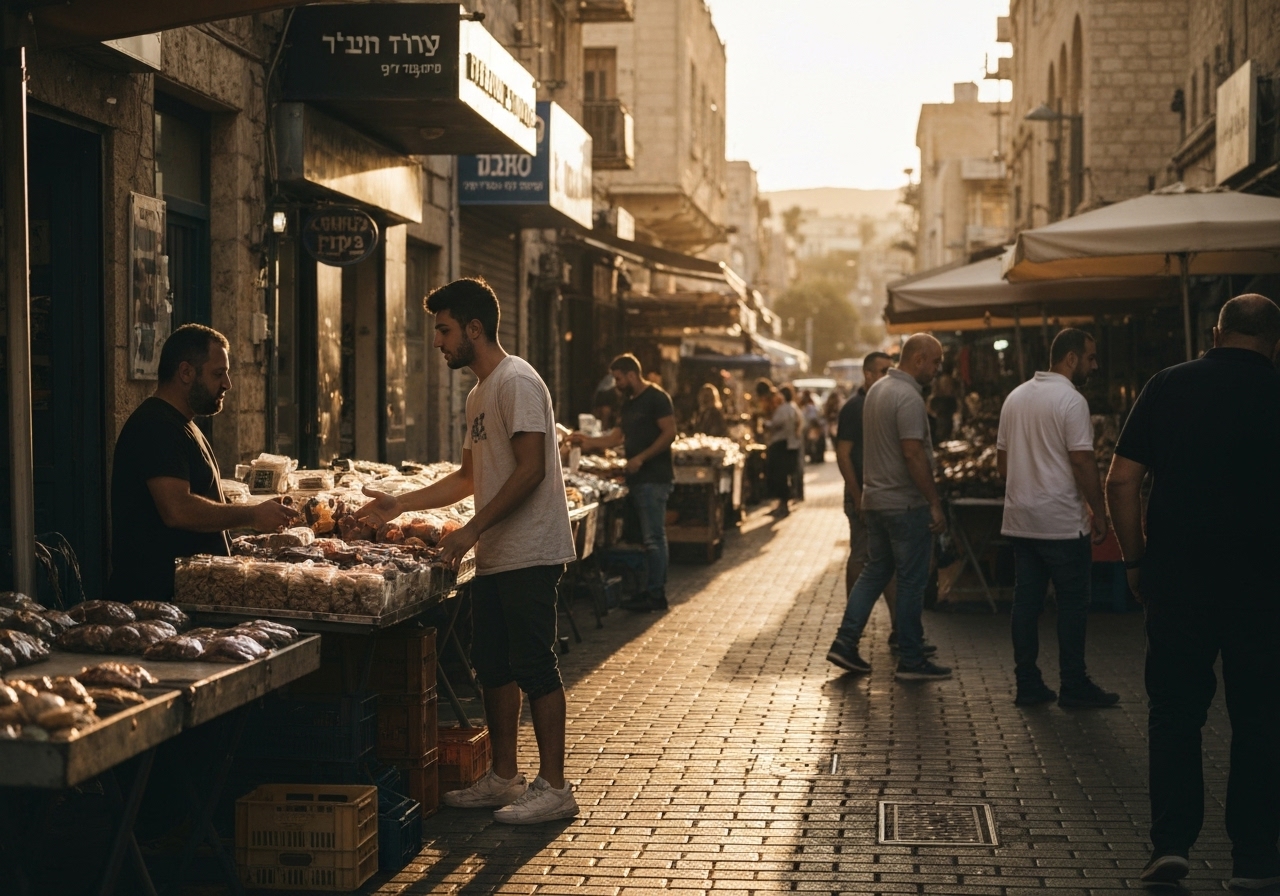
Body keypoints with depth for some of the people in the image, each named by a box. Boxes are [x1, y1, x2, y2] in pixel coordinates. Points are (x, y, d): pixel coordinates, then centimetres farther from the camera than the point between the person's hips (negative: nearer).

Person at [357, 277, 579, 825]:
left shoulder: (517, 382, -12)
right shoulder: (479, 394, 19)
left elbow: (530, 469, -20)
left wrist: (472, 530, -21)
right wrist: (401, 505, 17)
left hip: (529, 554, -10)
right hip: (495, 556, 10)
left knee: (534, 666, -6)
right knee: (493, 665, 13)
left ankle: (553, 786, -1)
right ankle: (503, 779, 22)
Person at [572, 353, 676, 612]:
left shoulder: (656, 398, -9)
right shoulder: (629, 403, 19)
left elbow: (669, 433, -16)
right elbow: (617, 437, 24)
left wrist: (642, 458, -19)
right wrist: (588, 442, 14)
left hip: (654, 478, -9)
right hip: (638, 479, 9)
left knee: (654, 537, -8)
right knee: (650, 537, 10)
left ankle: (656, 594, -6)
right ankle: (653, 589, 13)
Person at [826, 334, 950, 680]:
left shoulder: (877, 389, 12)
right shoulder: (908, 397, -18)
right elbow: (913, 454, -23)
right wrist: (935, 503, -19)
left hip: (876, 498, 9)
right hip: (906, 503, -9)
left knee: (874, 571, 15)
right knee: (911, 581, -1)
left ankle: (845, 642, 9)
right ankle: (911, 661, 6)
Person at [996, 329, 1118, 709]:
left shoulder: (1016, 397, 12)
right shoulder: (1070, 400, -12)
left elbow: (1002, 458, 16)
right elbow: (1083, 462, -16)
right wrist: (1099, 513, -8)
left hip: (1020, 519, 7)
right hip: (1062, 522, -7)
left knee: (1026, 602, 8)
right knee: (1072, 603, 1)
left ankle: (1027, 685, 10)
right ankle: (1073, 686, 5)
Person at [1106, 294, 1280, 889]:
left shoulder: (1168, 387, 2)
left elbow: (1121, 480, -1)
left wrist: (1135, 558, 8)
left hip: (1175, 578, 1)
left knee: (1174, 712, 11)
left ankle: (1171, 842, 6)